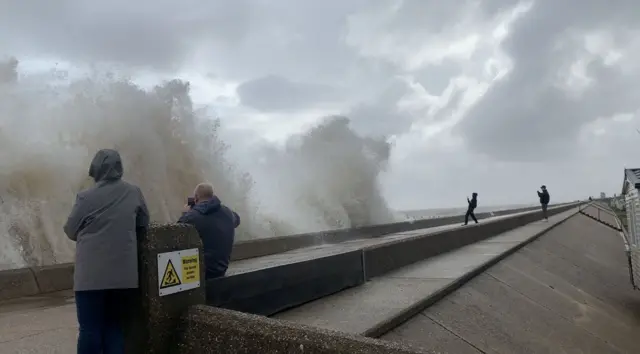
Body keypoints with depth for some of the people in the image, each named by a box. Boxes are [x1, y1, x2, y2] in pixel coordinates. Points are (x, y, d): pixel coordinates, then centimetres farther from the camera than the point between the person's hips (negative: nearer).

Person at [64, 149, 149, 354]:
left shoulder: (86, 197, -8)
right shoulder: (134, 193, 2)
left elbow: (71, 231, 5)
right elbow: (144, 227, 13)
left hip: (92, 275, -3)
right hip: (124, 274, 3)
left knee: (90, 330, 4)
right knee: (115, 327, 13)